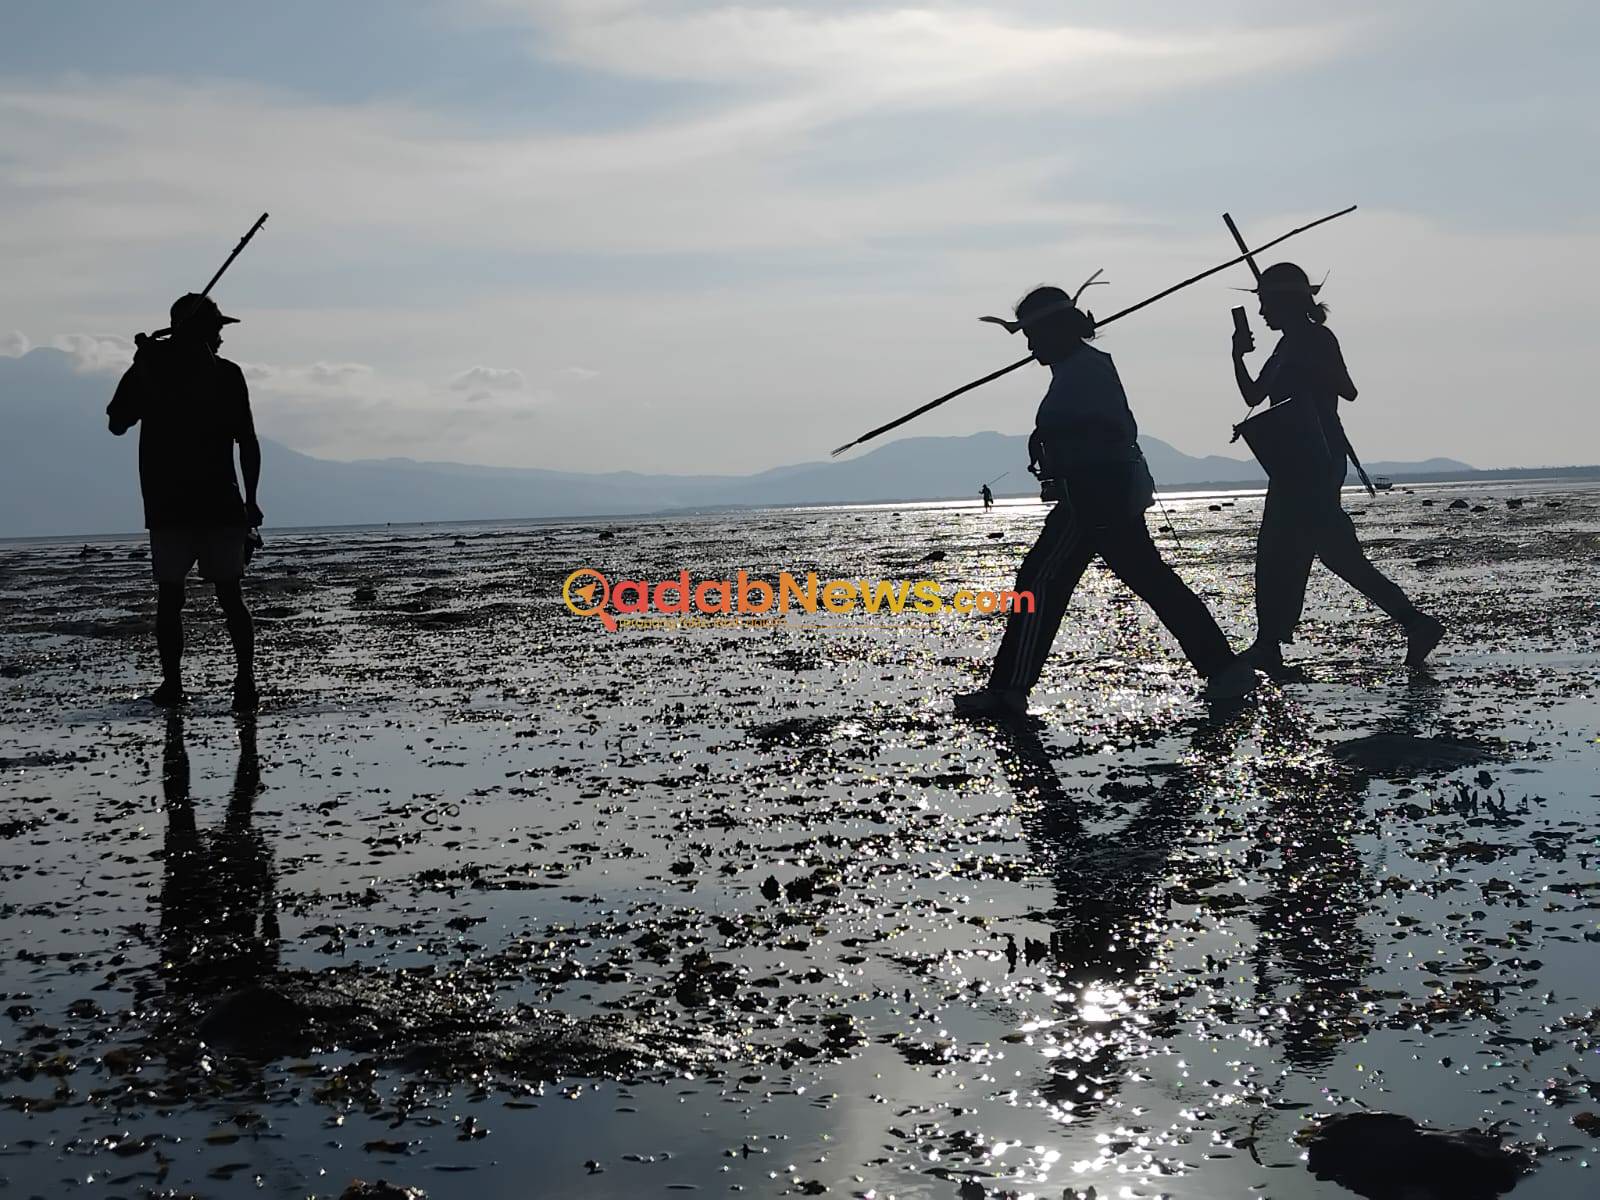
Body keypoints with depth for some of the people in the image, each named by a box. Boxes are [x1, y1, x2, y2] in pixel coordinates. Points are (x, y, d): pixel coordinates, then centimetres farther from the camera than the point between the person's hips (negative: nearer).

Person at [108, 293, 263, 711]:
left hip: (167, 507, 1)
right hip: (221, 505, -1)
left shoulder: (148, 368, 3)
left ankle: (172, 682, 3)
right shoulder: (226, 374, 0)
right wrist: (250, 500, 5)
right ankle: (245, 679, -7)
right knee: (230, 596, 3)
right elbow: (247, 442, -1)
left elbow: (116, 424, 13)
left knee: (169, 597, 8)